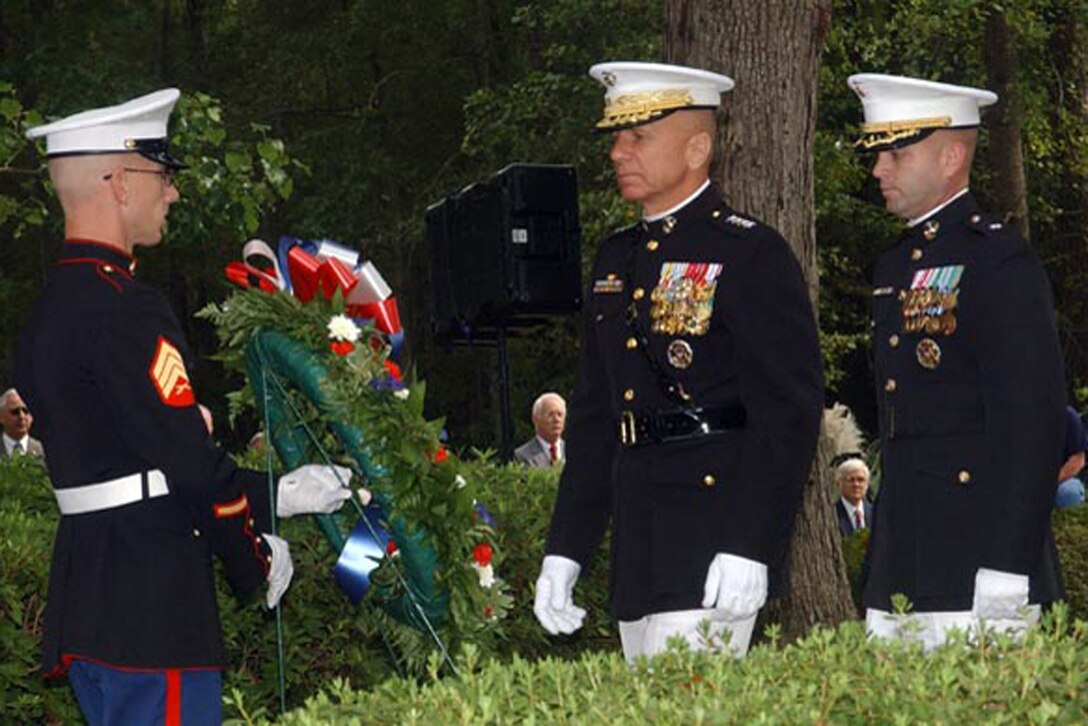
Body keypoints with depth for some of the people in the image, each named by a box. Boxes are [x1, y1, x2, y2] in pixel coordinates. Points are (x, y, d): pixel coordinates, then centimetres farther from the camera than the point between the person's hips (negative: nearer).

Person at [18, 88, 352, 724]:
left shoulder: (52, 309, 15)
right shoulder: (126, 312, -16)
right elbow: (188, 460, -18)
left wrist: (276, 494, 16)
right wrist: (257, 561, -4)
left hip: (86, 595, 10)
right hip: (151, 599, -10)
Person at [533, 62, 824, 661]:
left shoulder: (750, 254, -6)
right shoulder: (615, 259, 17)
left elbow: (789, 411, -12)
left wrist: (748, 548, -20)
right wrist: (564, 553, 15)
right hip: (637, 557, 8)